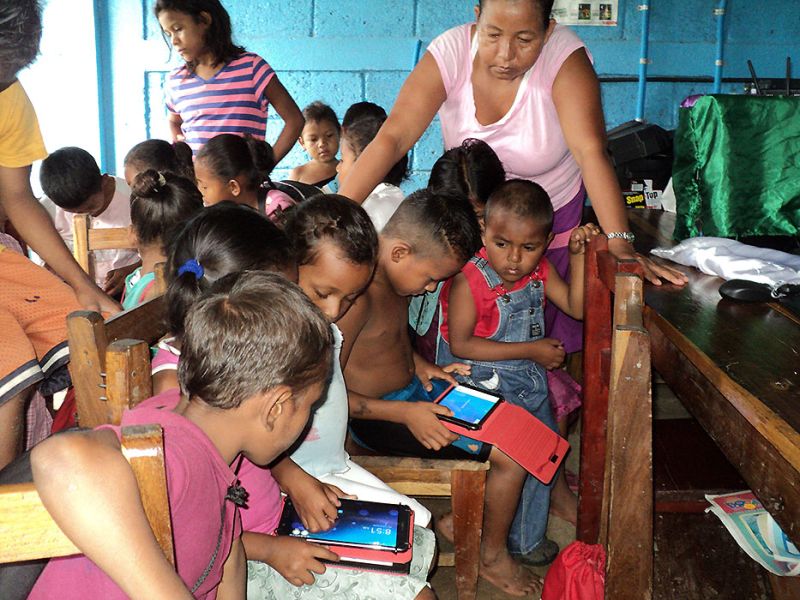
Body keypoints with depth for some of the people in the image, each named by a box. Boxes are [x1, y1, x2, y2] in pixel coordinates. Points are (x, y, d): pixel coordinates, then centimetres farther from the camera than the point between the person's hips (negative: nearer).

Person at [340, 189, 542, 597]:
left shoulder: (392, 272, -2)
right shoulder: (357, 295, -30)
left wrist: (418, 364, 2)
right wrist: (406, 413, -25)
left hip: (411, 387, 10)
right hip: (378, 414, -9)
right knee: (512, 454, -11)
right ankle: (492, 557, 14)